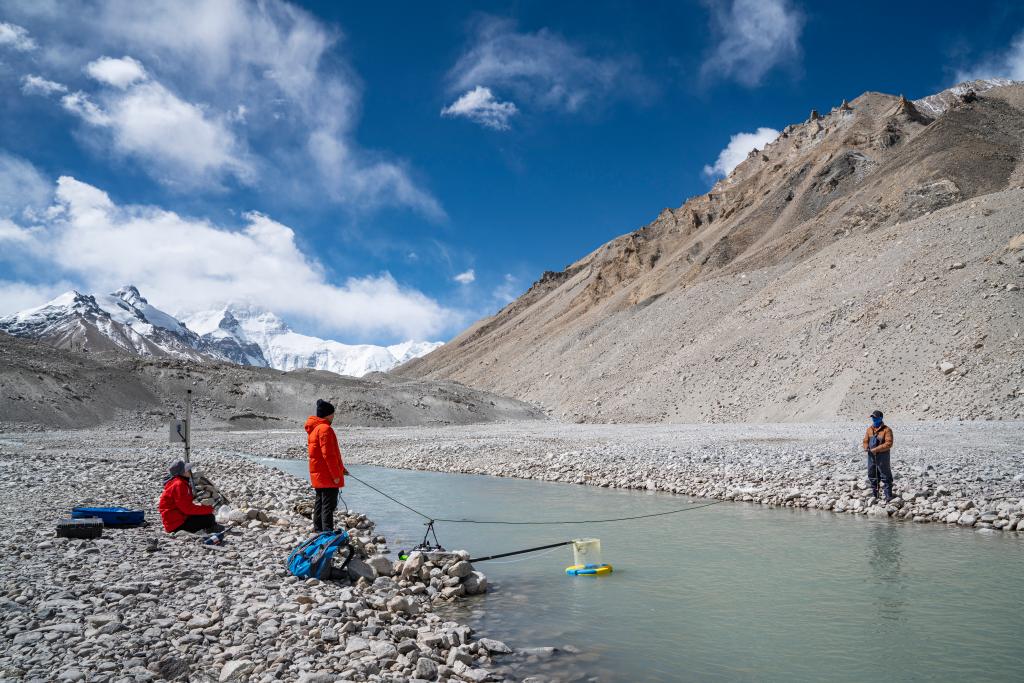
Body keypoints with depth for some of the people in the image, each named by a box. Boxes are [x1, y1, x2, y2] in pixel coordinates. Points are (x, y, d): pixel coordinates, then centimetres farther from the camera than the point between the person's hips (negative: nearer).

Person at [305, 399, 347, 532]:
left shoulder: (314, 429, 16)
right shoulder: (325, 429, -17)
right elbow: (328, 454, -21)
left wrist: (341, 468, 25)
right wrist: (335, 474, -17)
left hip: (318, 474, 10)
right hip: (327, 475, -10)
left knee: (320, 501, 17)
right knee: (329, 504, -8)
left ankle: (318, 529, 24)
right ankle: (328, 531, -9)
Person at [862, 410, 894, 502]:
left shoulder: (886, 430, -10)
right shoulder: (869, 429, 10)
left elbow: (888, 443, -17)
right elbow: (866, 441, 12)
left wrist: (876, 449, -22)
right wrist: (866, 447, -11)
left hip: (882, 456, -6)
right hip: (871, 456, 6)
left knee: (885, 477, -2)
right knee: (872, 476, 14)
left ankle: (888, 496, 3)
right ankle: (874, 495, 26)